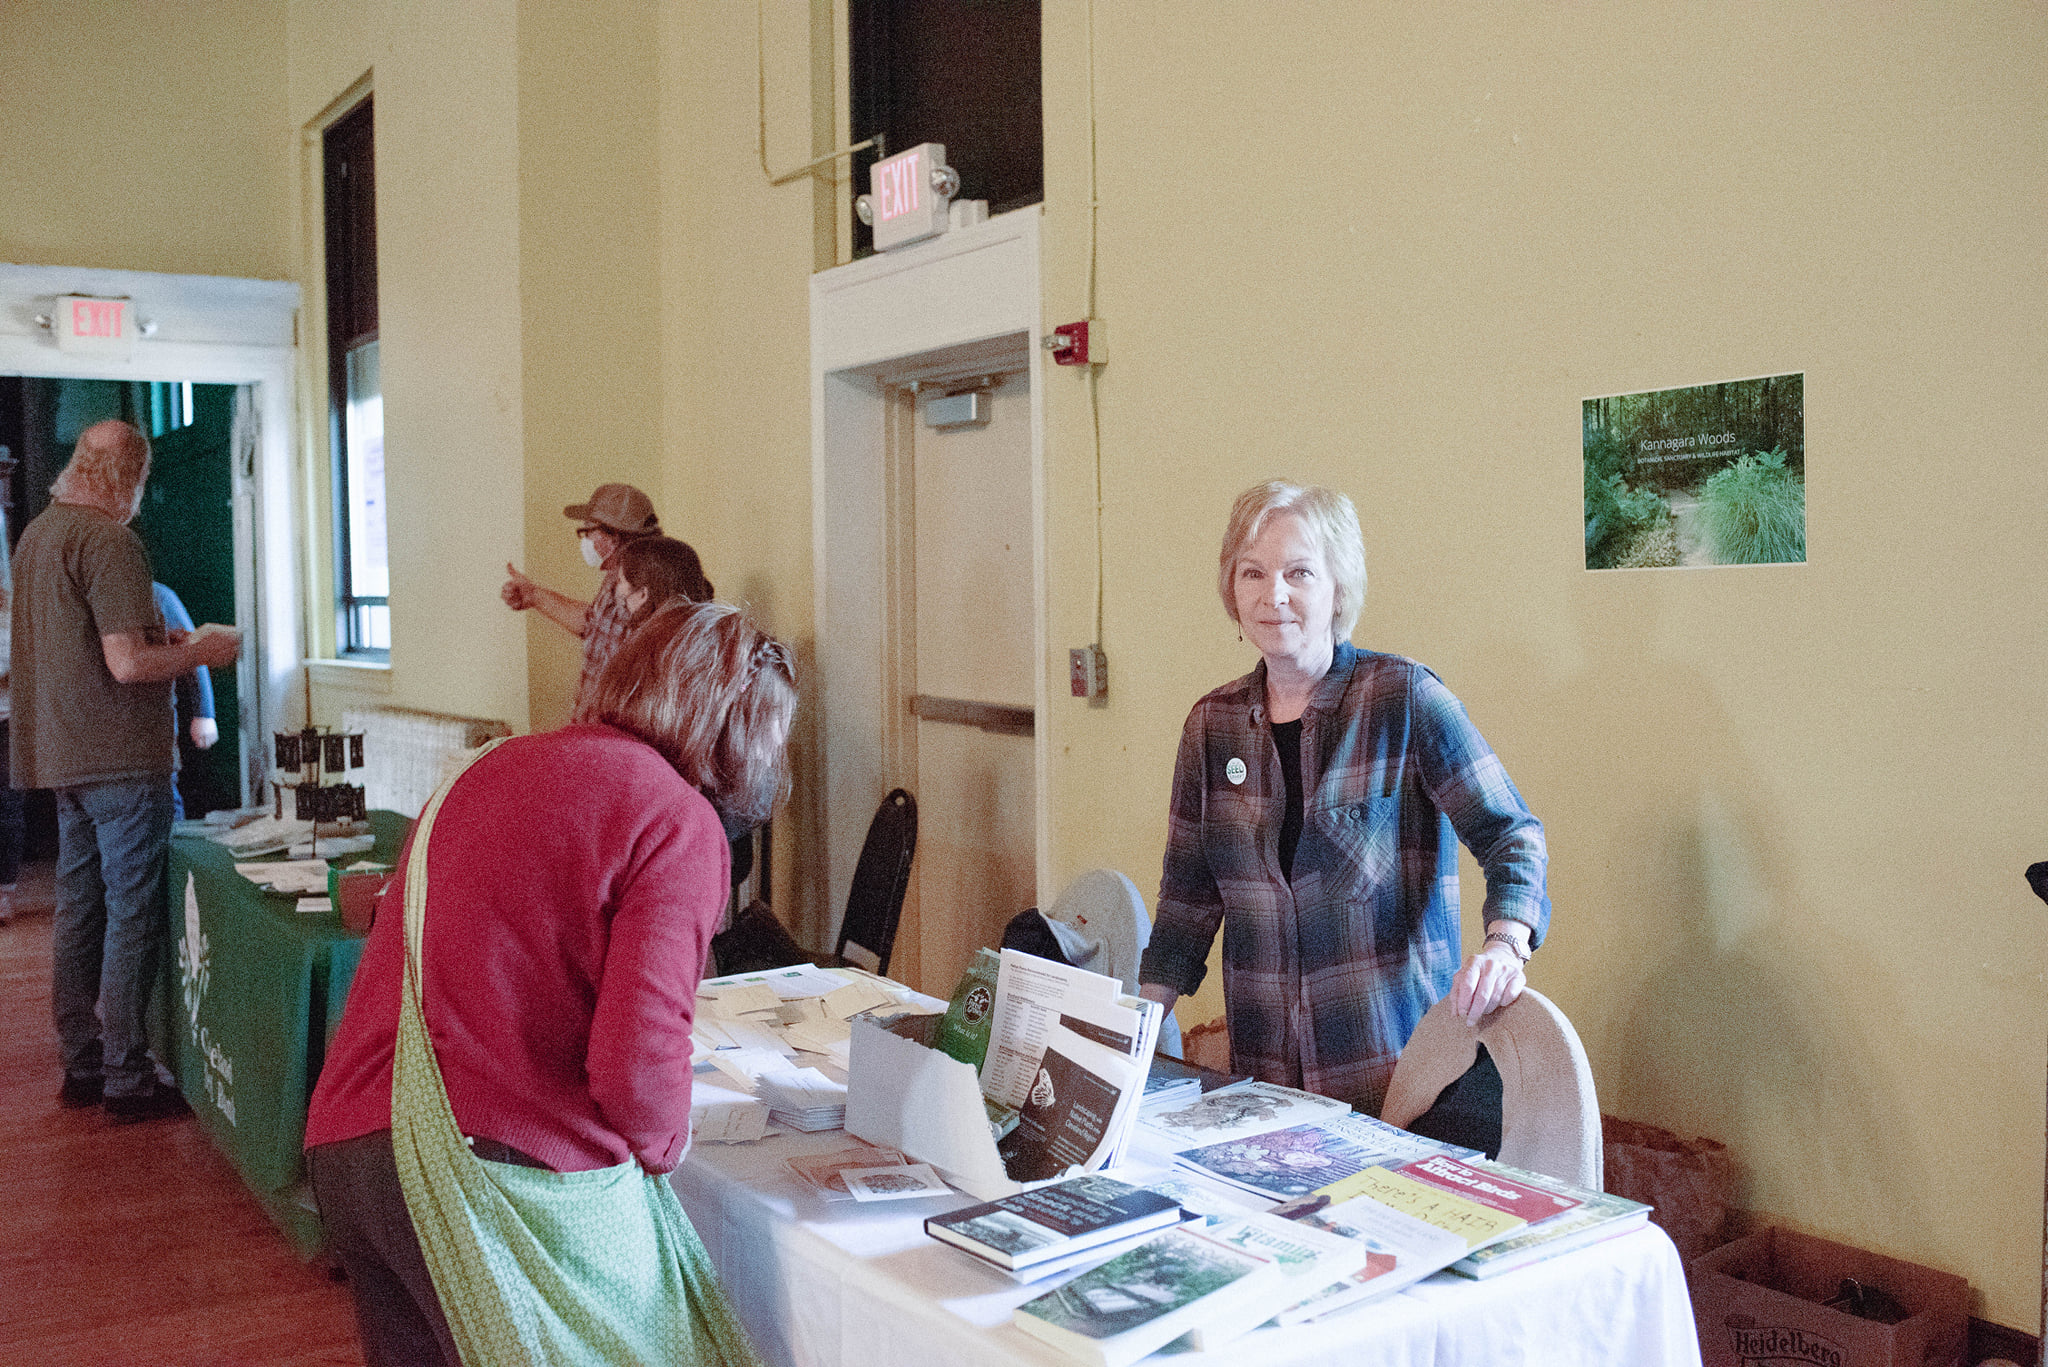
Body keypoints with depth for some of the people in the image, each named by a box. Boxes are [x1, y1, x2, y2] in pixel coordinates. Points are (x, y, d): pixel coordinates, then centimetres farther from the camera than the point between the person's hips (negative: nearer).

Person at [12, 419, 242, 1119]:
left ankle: (82, 1065, 23)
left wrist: (157, 637, 19)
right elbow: (128, 664, -22)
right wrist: (201, 652, -7)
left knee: (79, 910, 14)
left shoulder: (37, 532, 14)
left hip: (64, 757, 9)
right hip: (121, 758, -9)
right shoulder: (109, 541, -17)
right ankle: (127, 1078, 3)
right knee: (135, 915, -2)